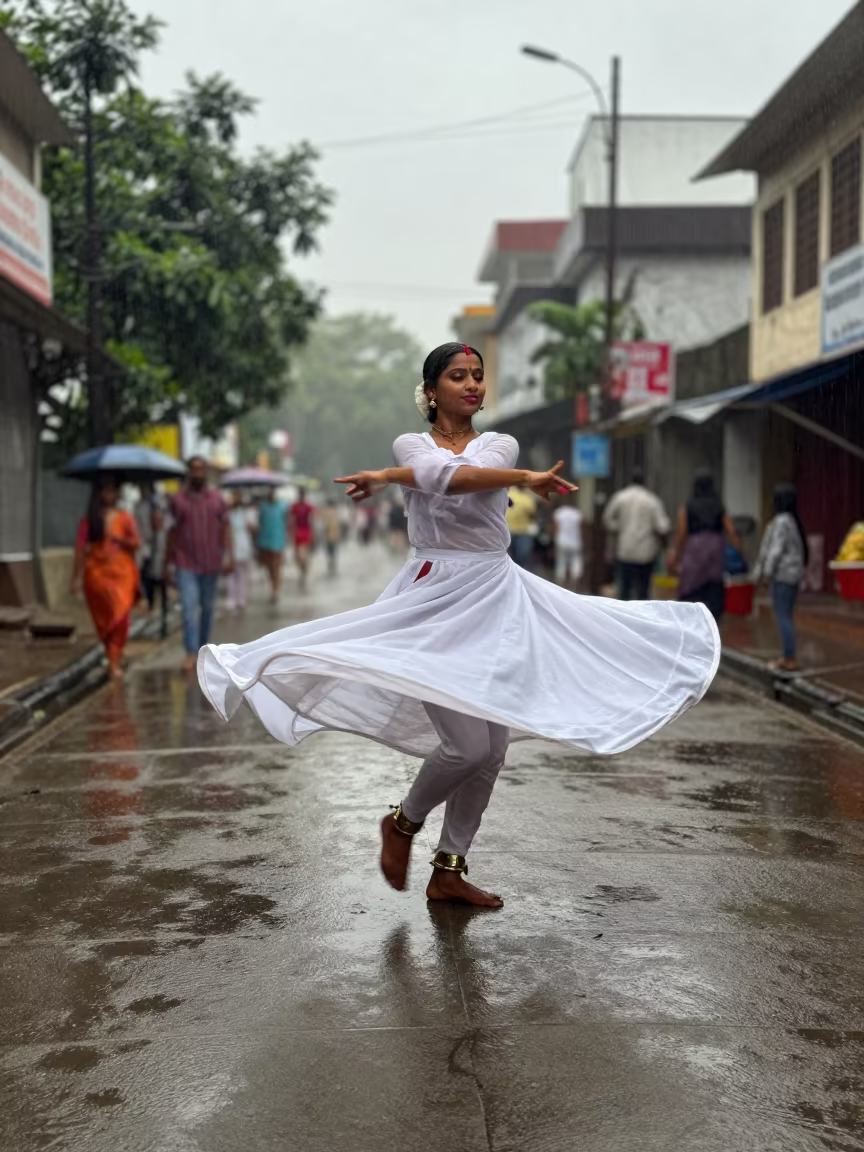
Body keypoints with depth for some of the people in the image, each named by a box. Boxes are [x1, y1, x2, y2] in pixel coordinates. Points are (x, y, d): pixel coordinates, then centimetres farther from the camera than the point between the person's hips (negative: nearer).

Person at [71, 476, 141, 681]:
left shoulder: (124, 517, 3)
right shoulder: (89, 519, 2)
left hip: (121, 572, 0)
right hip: (97, 572, 0)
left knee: (120, 615, -4)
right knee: (104, 617, 3)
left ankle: (114, 660, 5)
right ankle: (115, 657, 13)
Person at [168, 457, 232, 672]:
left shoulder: (217, 499, 3)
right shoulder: (177, 499, -1)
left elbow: (225, 527, 5)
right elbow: (172, 532, 3)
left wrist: (229, 556, -4)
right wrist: (169, 562, 4)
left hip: (211, 564, 2)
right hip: (186, 565, -2)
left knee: (207, 607, 13)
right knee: (189, 608, -11)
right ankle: (191, 653, -13)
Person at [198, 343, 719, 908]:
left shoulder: (501, 444, 9)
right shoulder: (412, 444, 4)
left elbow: (473, 476, -15)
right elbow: (443, 476, -20)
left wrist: (390, 476, -22)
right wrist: (523, 478, -31)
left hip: (497, 599, 4)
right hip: (436, 600, -4)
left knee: (492, 750, 4)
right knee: (468, 744, -14)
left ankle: (449, 870, 18)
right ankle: (403, 822, 15)